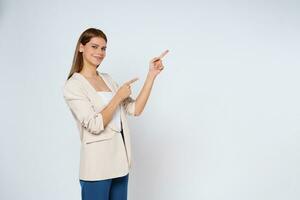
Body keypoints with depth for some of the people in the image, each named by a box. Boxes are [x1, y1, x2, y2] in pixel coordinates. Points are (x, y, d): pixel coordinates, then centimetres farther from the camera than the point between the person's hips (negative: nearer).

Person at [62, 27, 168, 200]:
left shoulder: (107, 79, 12)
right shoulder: (73, 85, -9)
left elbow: (135, 109, 4)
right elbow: (95, 125, -18)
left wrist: (152, 75, 0)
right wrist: (118, 96, -11)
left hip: (120, 160, 7)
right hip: (97, 165, -6)